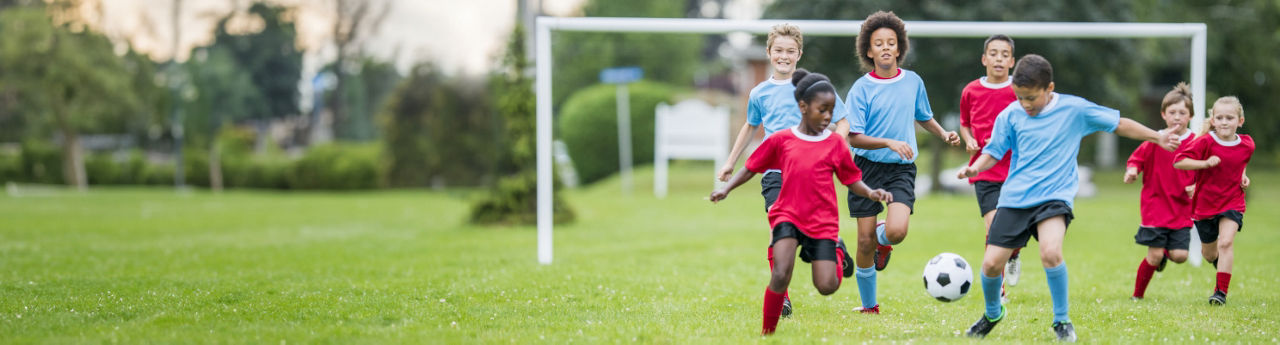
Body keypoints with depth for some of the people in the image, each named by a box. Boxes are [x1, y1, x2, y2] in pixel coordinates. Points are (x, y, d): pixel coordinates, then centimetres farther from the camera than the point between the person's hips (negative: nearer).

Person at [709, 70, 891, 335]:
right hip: (788, 216, -1)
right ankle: (767, 331, -5)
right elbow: (751, 167, 12)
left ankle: (837, 254, 29)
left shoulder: (835, 144, 3)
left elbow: (853, 181, 7)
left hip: (823, 222, 1)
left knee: (827, 286, -7)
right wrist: (726, 188, 0)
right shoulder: (781, 140, 3)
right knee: (780, 276, -24)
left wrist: (871, 193, -12)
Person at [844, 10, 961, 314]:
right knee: (865, 241, -1)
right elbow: (854, 138, -11)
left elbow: (923, 117, 23)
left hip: (902, 169, 1)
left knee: (897, 231, -23)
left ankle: (882, 240, 16)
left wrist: (944, 134, 7)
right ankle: (869, 306, 17)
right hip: (867, 167, -1)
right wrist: (889, 142, -23)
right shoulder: (861, 89, -6)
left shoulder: (913, 82, 5)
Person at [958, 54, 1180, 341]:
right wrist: (975, 167, -12)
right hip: (1014, 198, 3)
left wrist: (1158, 138, 8)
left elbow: (1118, 124, 7)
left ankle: (1061, 320, -8)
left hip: (1054, 196, -3)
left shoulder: (1073, 109, -2)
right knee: (991, 263, -4)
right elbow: (994, 151, 9)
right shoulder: (1010, 115, 2)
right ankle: (992, 313, 28)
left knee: (1050, 252, -29)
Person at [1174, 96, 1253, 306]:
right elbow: (1178, 162, -19)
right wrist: (1206, 163, -27)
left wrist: (1242, 177, 7)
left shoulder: (1246, 145, -2)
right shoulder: (1205, 142, -13)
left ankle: (1221, 291, -18)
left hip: (1232, 203, 0)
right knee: (1209, 254, 14)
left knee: (1226, 242, -23)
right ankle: (1222, 264, 51)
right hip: (1205, 203, 0)